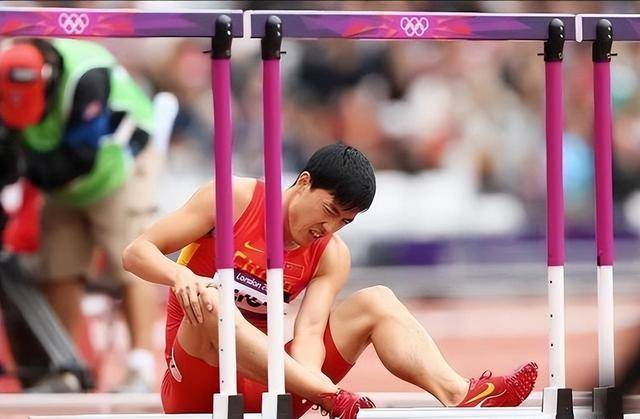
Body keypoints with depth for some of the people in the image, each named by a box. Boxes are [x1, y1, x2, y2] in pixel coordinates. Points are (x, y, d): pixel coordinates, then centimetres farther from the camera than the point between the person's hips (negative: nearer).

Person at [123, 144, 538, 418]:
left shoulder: (331, 257, 5)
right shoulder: (235, 200, -5)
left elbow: (309, 331, -11)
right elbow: (137, 252, -9)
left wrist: (306, 372, -34)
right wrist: (179, 275, -31)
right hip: (196, 386, -4)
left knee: (375, 303, -4)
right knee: (208, 302, -36)